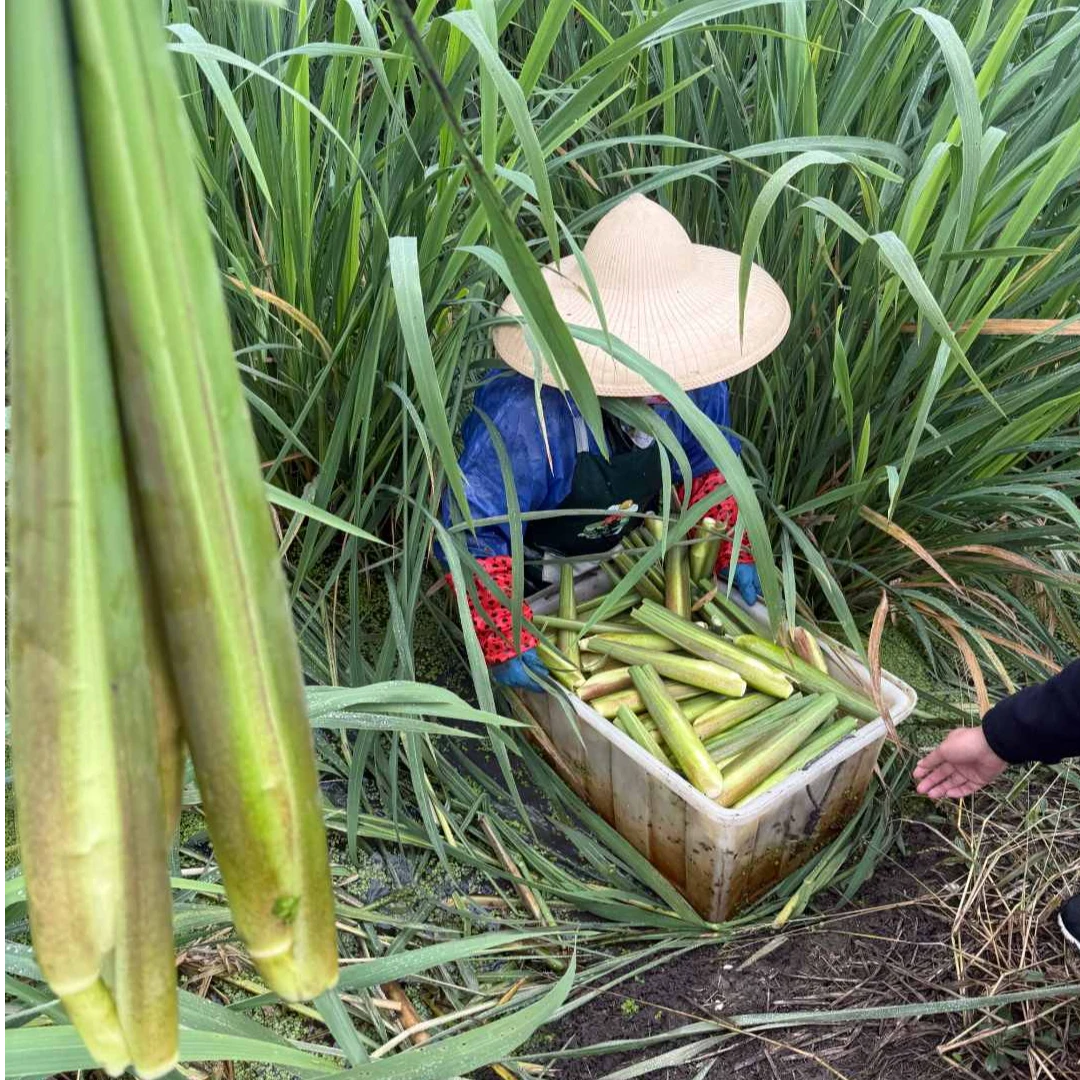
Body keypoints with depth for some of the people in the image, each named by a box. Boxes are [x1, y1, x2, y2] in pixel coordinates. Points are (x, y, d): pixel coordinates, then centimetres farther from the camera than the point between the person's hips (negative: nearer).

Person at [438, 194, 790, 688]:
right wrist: (505, 644, -41)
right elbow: (469, 534, -39)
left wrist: (732, 551, -12)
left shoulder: (693, 387, -24)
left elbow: (705, 463, -3)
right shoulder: (529, 418, -44)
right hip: (529, 569, -4)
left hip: (618, 554, 5)